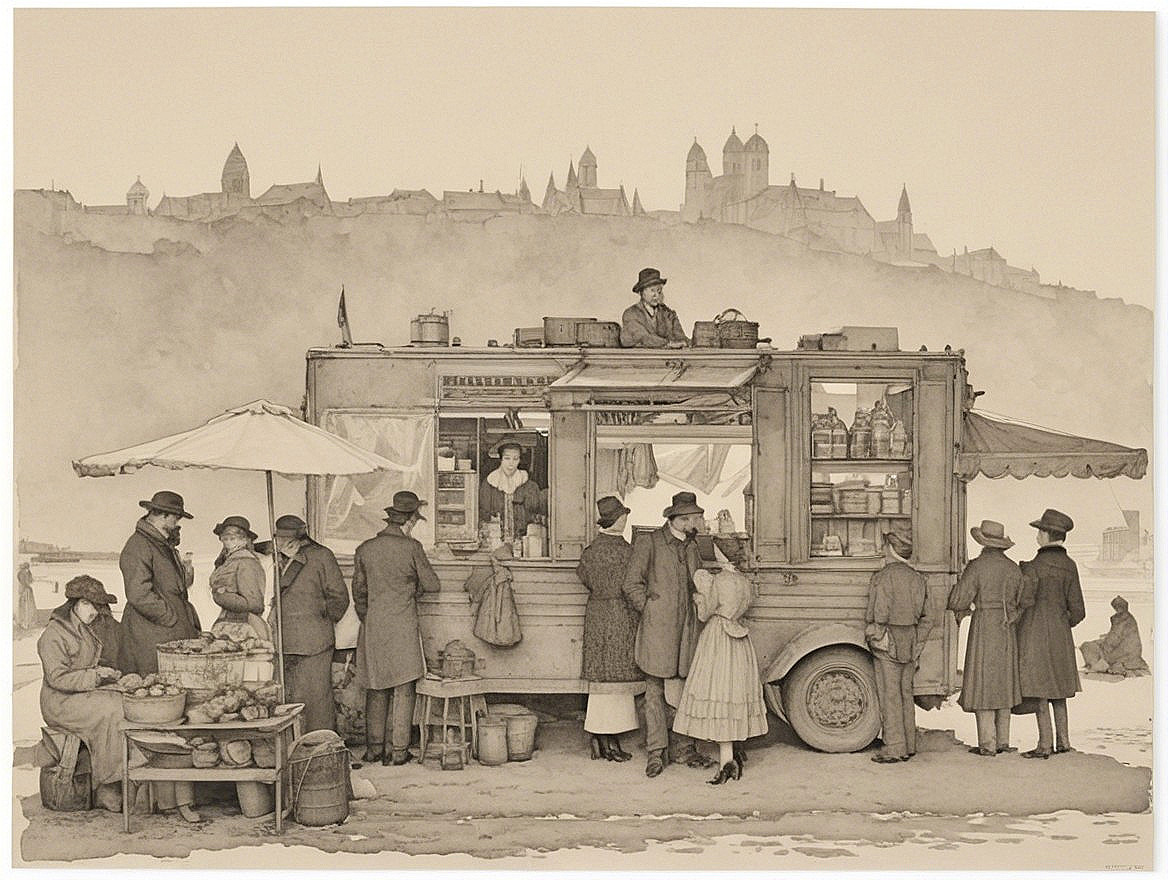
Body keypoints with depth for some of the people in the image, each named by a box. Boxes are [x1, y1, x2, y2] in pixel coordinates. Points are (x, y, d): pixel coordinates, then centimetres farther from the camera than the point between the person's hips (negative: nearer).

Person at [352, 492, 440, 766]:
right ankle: (399, 750, 5)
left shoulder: (365, 549, 3)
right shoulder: (411, 547, -9)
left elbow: (359, 592, 12)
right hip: (403, 626, -4)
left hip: (372, 627, 4)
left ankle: (374, 748, 16)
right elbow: (432, 585, -2)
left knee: (376, 690, 12)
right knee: (404, 690, 4)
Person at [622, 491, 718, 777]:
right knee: (655, 690, -1)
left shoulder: (692, 547, 15)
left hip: (686, 627, 6)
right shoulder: (648, 542, -3)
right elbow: (631, 584, -6)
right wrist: (649, 610, -4)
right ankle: (657, 751, 4)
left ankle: (684, 748, 15)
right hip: (657, 629, -5)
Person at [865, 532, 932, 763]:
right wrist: (917, 648, 17)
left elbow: (880, 614, -17)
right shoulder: (917, 579, 11)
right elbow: (926, 618, 13)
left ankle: (894, 748, -3)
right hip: (911, 643, 7)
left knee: (889, 695, -3)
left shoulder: (884, 577, -13)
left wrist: (875, 638, -5)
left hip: (888, 642, -7)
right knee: (906, 694, 13)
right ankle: (909, 745, 17)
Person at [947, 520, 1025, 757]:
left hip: (984, 629, -5)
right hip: (1008, 630, 5)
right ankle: (1003, 741, 16)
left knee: (984, 684, -1)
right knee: (1003, 684, 13)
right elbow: (1020, 601, 12)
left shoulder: (977, 567, -11)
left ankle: (987, 744, -1)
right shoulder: (1013, 568, 6)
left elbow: (958, 601, -12)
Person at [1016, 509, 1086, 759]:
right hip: (1061, 634, 7)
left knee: (1040, 691, -2)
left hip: (1036, 633, -7)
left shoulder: (1033, 567, -15)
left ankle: (1045, 745, 0)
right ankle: (1063, 740, 19)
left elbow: (1025, 602, -17)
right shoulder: (1070, 566, 4)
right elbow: (1077, 610, 5)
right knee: (1058, 688, 16)